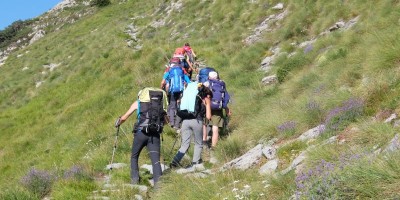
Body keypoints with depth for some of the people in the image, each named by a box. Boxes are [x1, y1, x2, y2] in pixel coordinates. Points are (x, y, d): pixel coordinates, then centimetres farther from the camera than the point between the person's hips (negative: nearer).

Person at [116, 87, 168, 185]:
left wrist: (117, 123, 40)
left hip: (141, 133, -1)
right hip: (155, 134, 1)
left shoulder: (138, 102, 15)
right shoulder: (160, 103, 20)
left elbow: (124, 118, 20)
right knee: (156, 160, -3)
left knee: (134, 157, 20)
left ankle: (135, 180, 14)